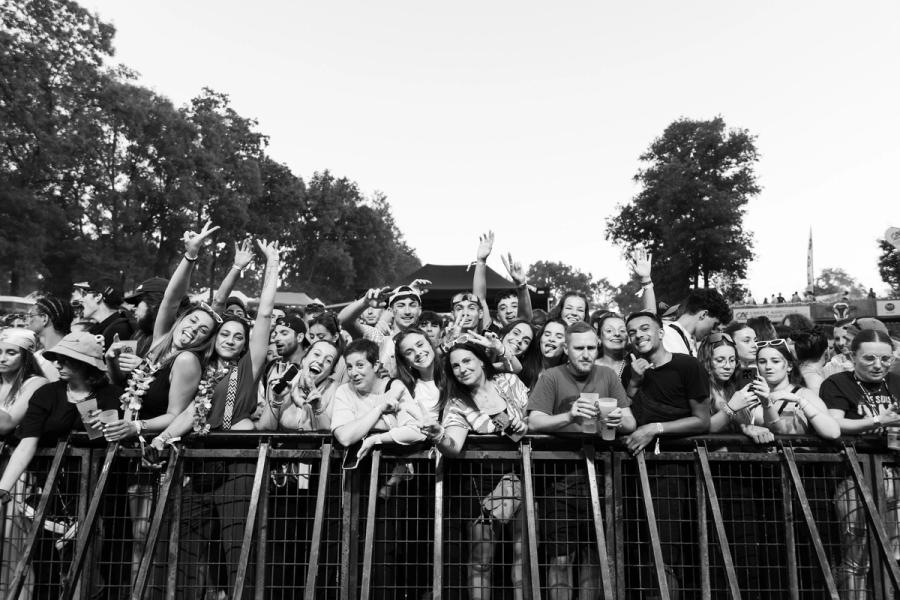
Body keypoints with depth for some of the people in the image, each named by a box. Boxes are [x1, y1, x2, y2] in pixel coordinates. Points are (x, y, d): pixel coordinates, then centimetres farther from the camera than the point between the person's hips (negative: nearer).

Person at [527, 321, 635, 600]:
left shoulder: (608, 376, 6)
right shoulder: (552, 377, -1)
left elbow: (631, 424, 4)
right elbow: (534, 422, -11)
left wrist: (619, 420, -21)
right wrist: (569, 415, -28)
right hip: (561, 474, -2)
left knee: (593, 554, 6)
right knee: (561, 557, -2)